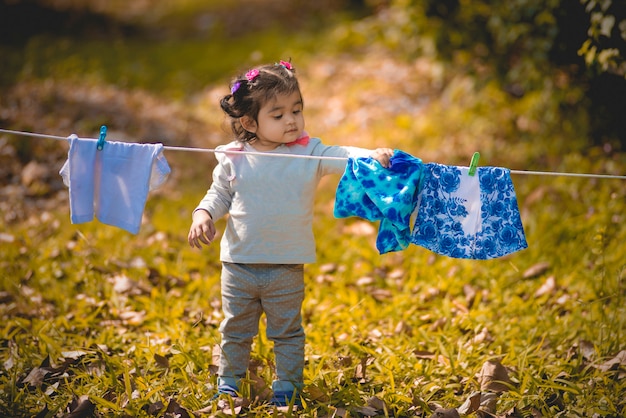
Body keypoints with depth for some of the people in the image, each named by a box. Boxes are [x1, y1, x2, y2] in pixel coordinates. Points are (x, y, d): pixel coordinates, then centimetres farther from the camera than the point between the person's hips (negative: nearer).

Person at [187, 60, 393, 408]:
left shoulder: (309, 154, -7)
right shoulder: (234, 159, -3)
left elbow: (342, 157, -20)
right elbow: (219, 196, 8)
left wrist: (372, 156, -38)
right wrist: (203, 216, -10)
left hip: (286, 269, -1)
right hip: (239, 265, 1)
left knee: (287, 332, 11)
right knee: (236, 330, 16)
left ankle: (288, 386, 27)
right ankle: (229, 381, 34)